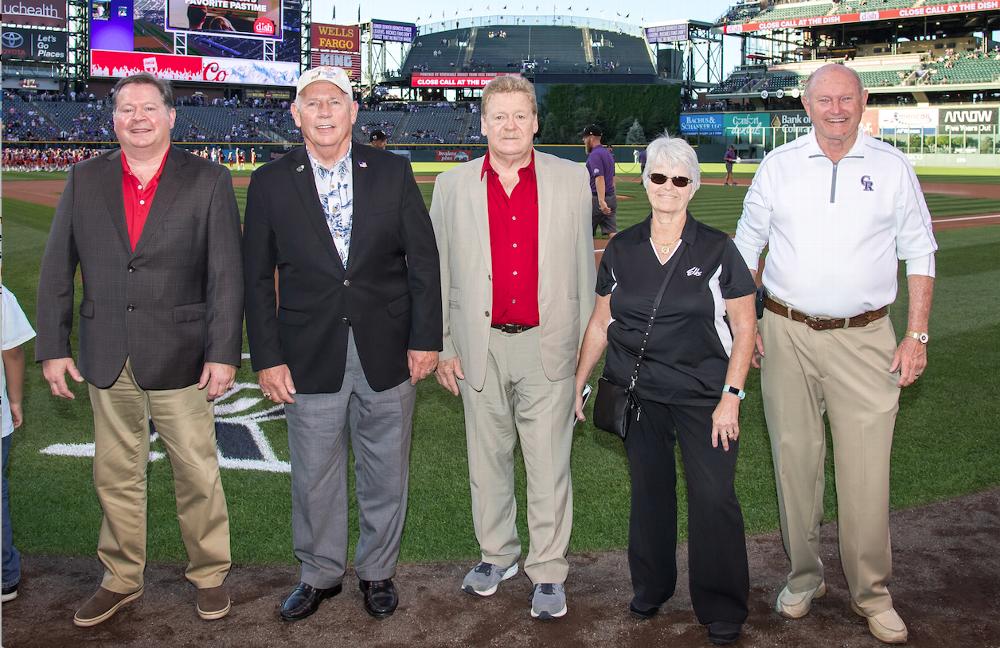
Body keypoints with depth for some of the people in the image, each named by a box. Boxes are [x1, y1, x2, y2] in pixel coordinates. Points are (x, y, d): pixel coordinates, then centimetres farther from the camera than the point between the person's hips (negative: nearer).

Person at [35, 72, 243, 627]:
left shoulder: (208, 181, -3)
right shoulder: (85, 180, 6)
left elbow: (227, 274, -6)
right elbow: (56, 269, 7)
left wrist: (223, 353, -12)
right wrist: (52, 347, 2)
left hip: (179, 356, -3)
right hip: (107, 359, 3)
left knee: (197, 472, 7)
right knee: (115, 475, 14)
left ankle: (209, 575, 26)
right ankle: (121, 578, 32)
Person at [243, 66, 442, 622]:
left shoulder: (392, 172, 1)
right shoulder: (271, 182, 1)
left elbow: (423, 259, 2)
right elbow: (258, 278, 2)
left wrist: (426, 338, -2)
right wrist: (267, 357, -2)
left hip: (387, 353, 0)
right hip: (310, 357, 0)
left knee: (386, 472, 12)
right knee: (315, 477, 11)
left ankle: (378, 571, 33)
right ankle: (320, 573, 32)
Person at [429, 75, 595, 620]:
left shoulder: (571, 180, 3)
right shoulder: (452, 185, 4)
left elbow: (583, 264, 6)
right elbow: (438, 272, 7)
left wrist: (587, 342, 4)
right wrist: (440, 347, 4)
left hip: (548, 345, -1)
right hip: (480, 346, 2)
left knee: (549, 465, 3)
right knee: (487, 459, 13)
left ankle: (548, 573, 16)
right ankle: (496, 554, 31)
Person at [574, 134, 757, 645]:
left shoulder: (717, 249, -4)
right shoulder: (621, 250, 4)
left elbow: (744, 327, -2)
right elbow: (600, 323, 11)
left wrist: (731, 397, -9)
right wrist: (577, 383, 10)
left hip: (704, 393, -2)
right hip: (639, 393, 3)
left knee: (713, 497, -3)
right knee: (649, 491, 13)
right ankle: (651, 587, 34)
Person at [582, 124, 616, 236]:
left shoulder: (594, 155, -13)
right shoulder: (608, 154, 17)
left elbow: (599, 178, -26)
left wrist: (601, 201, -35)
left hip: (596, 198, -8)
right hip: (612, 198, 8)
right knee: (612, 233, -1)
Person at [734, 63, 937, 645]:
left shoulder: (892, 167, 4)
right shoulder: (780, 165, 6)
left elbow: (920, 255, 8)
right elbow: (747, 246, 13)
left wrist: (917, 336, 1)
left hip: (864, 339, -1)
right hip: (788, 334, 1)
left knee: (867, 467, -2)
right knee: (795, 456, 7)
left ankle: (872, 591, 15)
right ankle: (805, 575, 24)